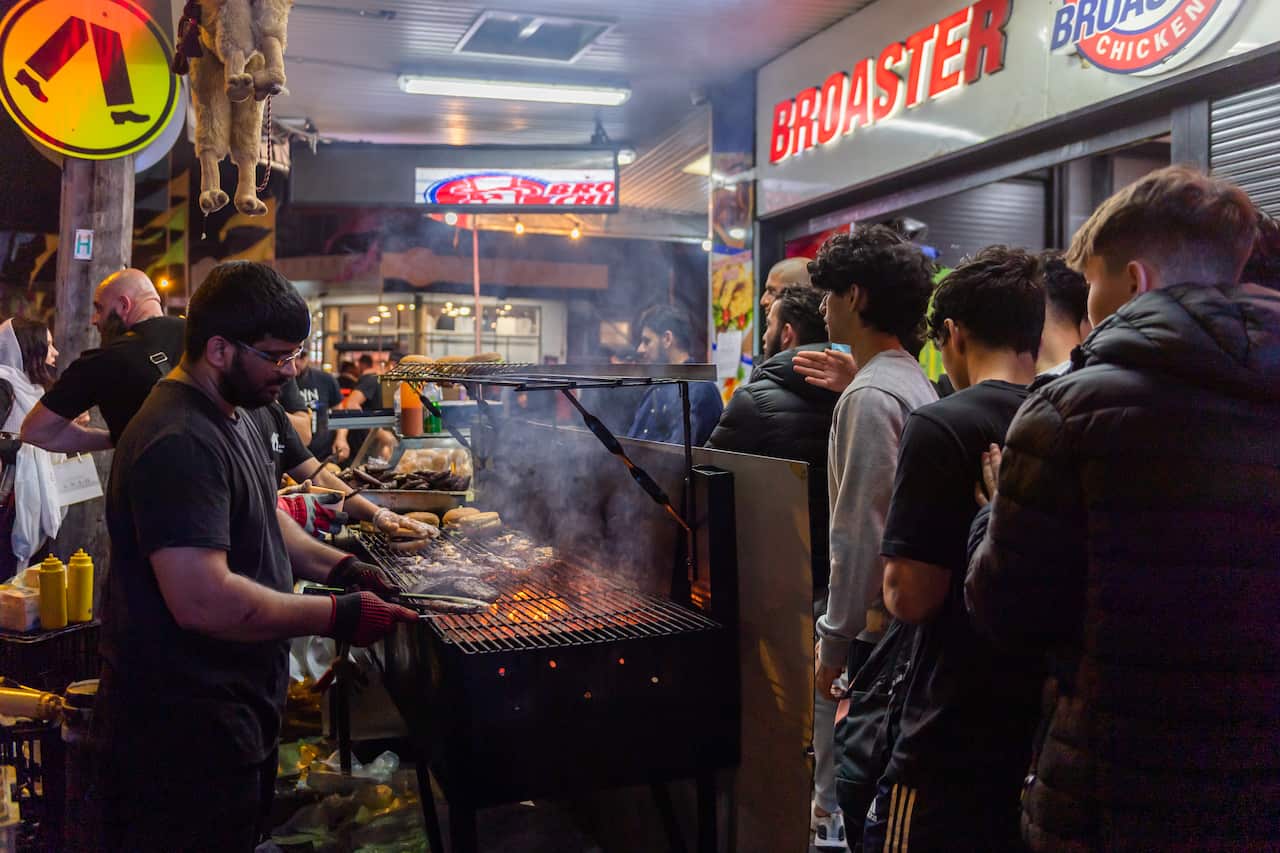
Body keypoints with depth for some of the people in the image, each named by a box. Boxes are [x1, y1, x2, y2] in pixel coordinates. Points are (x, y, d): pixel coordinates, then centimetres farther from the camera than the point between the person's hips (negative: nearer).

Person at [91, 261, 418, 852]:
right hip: (185, 725, -10)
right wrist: (335, 616, -24)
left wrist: (335, 567, 4)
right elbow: (203, 600, -32)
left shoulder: (240, 415, 9)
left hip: (239, 703, 10)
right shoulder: (179, 443, -26)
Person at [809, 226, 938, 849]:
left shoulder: (869, 395, -18)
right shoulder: (915, 383, 11)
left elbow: (859, 531, -22)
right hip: (899, 616, 10)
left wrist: (835, 639, -17)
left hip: (869, 621, -10)